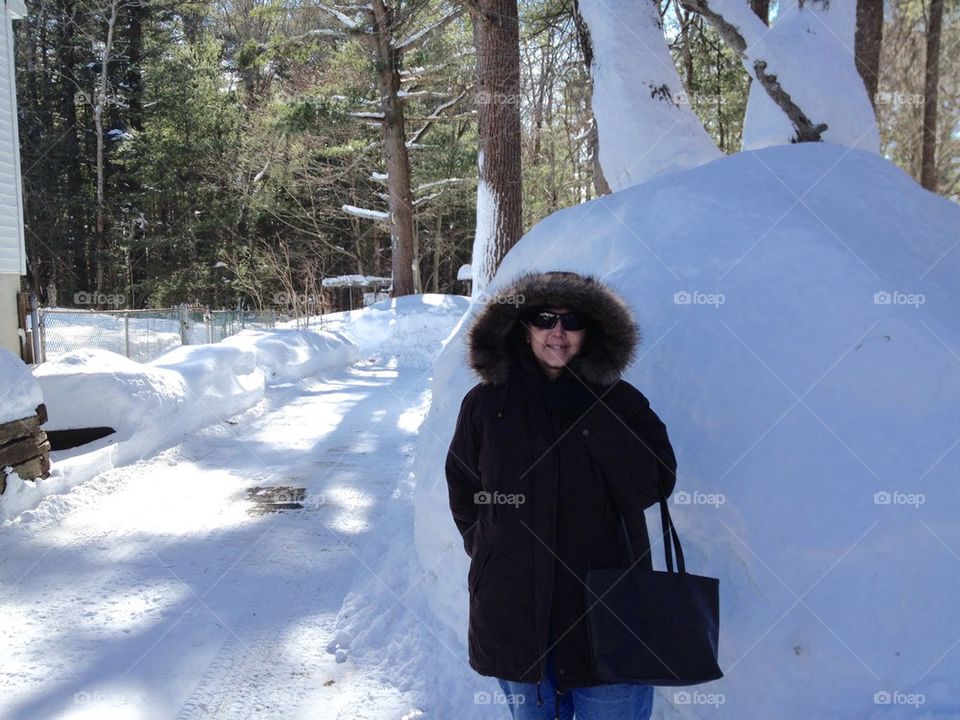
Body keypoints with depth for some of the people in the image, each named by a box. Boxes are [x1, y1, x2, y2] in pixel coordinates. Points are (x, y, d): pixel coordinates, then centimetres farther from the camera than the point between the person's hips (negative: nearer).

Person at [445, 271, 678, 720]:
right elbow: (463, 497, 10)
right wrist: (491, 552, 3)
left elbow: (655, 484, -13)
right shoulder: (485, 405, 1)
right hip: (513, 611, 1)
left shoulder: (618, 402, -1)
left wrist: (589, 415, -16)